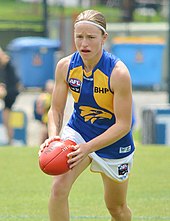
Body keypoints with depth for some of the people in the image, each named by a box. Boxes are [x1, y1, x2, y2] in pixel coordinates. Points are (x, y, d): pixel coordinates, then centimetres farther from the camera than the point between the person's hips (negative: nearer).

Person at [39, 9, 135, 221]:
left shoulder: (118, 72, -27)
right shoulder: (65, 66, -15)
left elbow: (123, 124, -25)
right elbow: (56, 110, -5)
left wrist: (88, 148, -35)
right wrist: (53, 136, -27)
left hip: (114, 143, -2)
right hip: (77, 131, 2)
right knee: (58, 187, -25)